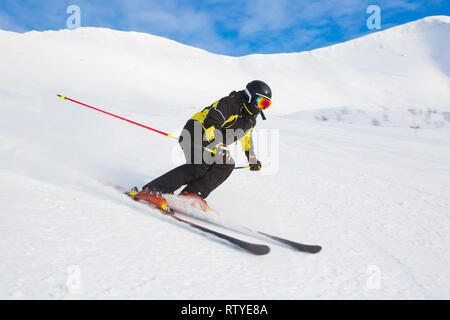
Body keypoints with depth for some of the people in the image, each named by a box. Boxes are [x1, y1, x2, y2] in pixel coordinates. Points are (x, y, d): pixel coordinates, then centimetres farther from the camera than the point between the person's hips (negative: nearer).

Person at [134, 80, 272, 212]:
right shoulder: (230, 103, -14)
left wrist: (253, 159, 36)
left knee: (227, 164, -14)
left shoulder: (250, 120, 15)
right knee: (198, 167, -29)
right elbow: (211, 122, -26)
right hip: (195, 134, -9)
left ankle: (191, 194, -19)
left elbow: (246, 138, 34)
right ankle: (151, 191, -32)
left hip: (214, 145, 9)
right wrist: (217, 145, -36)